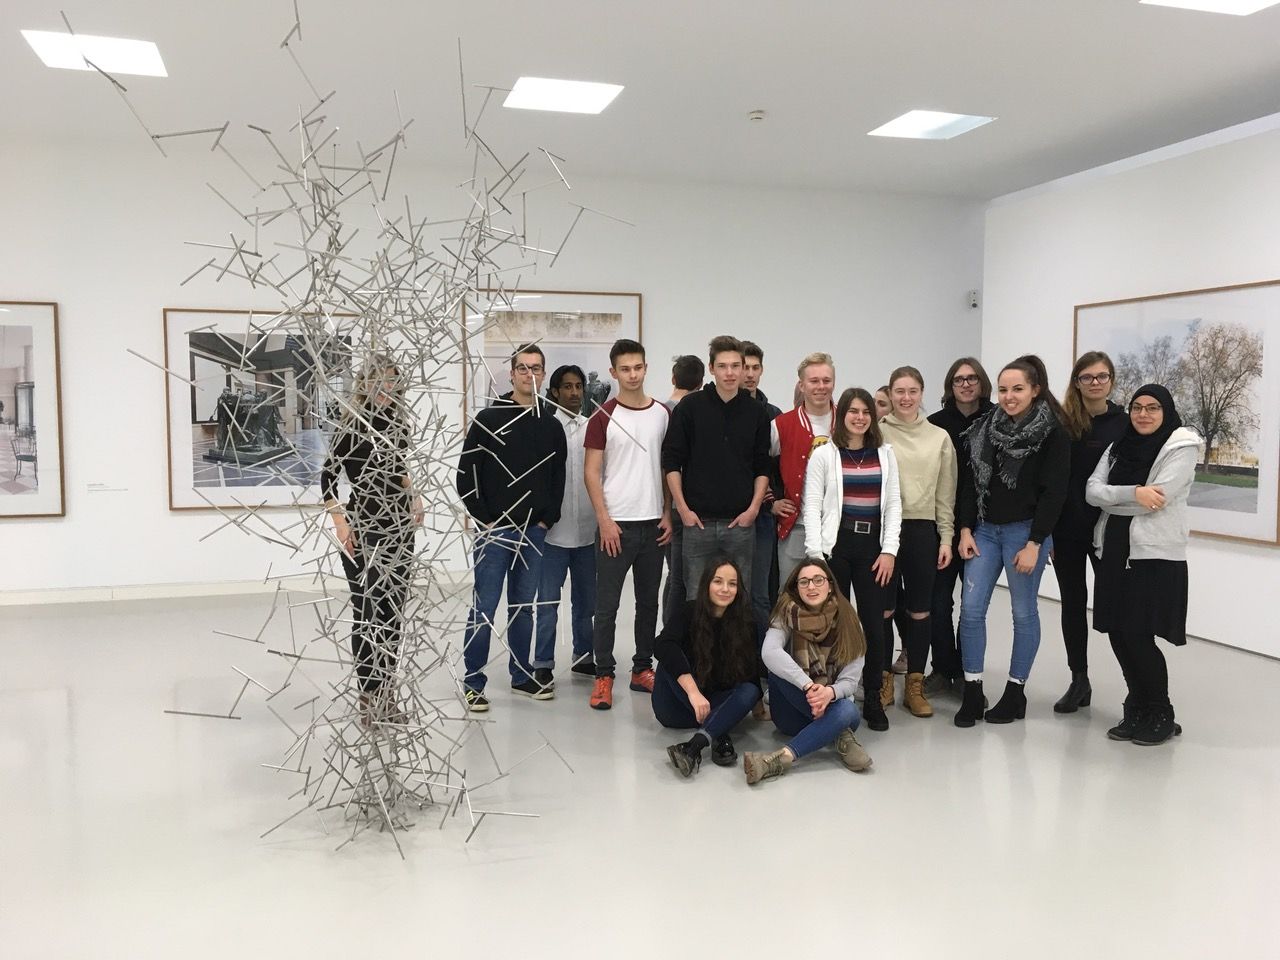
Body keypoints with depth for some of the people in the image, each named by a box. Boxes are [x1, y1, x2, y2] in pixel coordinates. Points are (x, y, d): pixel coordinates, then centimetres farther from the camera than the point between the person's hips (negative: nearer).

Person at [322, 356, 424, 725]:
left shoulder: (398, 420, 7)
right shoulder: (353, 425, -11)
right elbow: (328, 476, -10)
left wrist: (413, 495, 11)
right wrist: (339, 523, -17)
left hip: (399, 524, 6)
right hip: (363, 528, -6)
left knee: (393, 608, 9)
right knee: (367, 611, -2)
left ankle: (386, 689, 19)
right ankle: (369, 693, 8)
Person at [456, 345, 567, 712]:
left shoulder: (551, 425, 8)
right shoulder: (489, 419, -4)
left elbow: (558, 477, 13)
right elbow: (466, 474, -5)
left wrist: (548, 519, 4)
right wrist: (484, 519, -8)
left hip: (534, 532, 4)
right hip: (495, 531, -4)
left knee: (523, 607, 14)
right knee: (484, 608, -1)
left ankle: (522, 676, 25)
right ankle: (473, 682, 9)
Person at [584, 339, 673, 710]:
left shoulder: (664, 414, 7)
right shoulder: (603, 418, -4)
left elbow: (670, 467, 11)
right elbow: (592, 473, -5)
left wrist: (668, 514, 4)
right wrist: (604, 520, -12)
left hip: (654, 523, 4)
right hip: (616, 524, -4)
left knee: (648, 601, 11)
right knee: (607, 605, 0)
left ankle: (643, 669, 23)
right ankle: (603, 676, 9)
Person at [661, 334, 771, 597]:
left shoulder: (756, 412, 6)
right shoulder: (691, 406, -1)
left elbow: (763, 467, 9)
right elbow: (671, 462, 0)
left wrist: (753, 508, -2)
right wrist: (683, 509, -6)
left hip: (741, 522, 2)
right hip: (697, 521, -2)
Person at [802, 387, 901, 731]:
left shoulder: (885, 454, 10)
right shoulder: (823, 454, 1)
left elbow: (893, 504, 9)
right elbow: (812, 506, -3)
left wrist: (889, 550, 0)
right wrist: (815, 554, -10)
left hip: (873, 547, 3)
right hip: (836, 545, -2)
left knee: (874, 624, 3)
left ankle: (873, 699, 14)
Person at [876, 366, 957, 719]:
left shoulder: (939, 437, 7)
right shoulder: (876, 432, 1)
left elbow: (945, 493, 9)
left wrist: (946, 537, 3)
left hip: (923, 530, 2)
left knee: (920, 611, 6)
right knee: (883, 609, 4)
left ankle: (915, 685, 17)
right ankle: (883, 680, 19)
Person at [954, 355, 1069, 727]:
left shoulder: (1053, 434, -7)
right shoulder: (986, 428, 8)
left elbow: (1053, 493, -11)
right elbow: (970, 482, 9)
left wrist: (1034, 544, -15)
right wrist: (966, 529, 1)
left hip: (1025, 531, -5)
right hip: (985, 529, 5)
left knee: (1024, 612, 5)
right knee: (971, 609, 0)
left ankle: (1015, 693, 17)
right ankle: (972, 693, 9)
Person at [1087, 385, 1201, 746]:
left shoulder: (1182, 447, -4)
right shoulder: (1119, 446, 13)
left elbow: (1157, 500, -16)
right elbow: (1092, 491, 0)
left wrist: (1111, 499, -4)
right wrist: (1133, 493, -17)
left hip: (1156, 554, -5)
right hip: (1115, 551, 6)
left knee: (1138, 636, -7)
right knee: (1118, 634, 5)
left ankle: (1161, 716, 13)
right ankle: (1138, 711, 22)